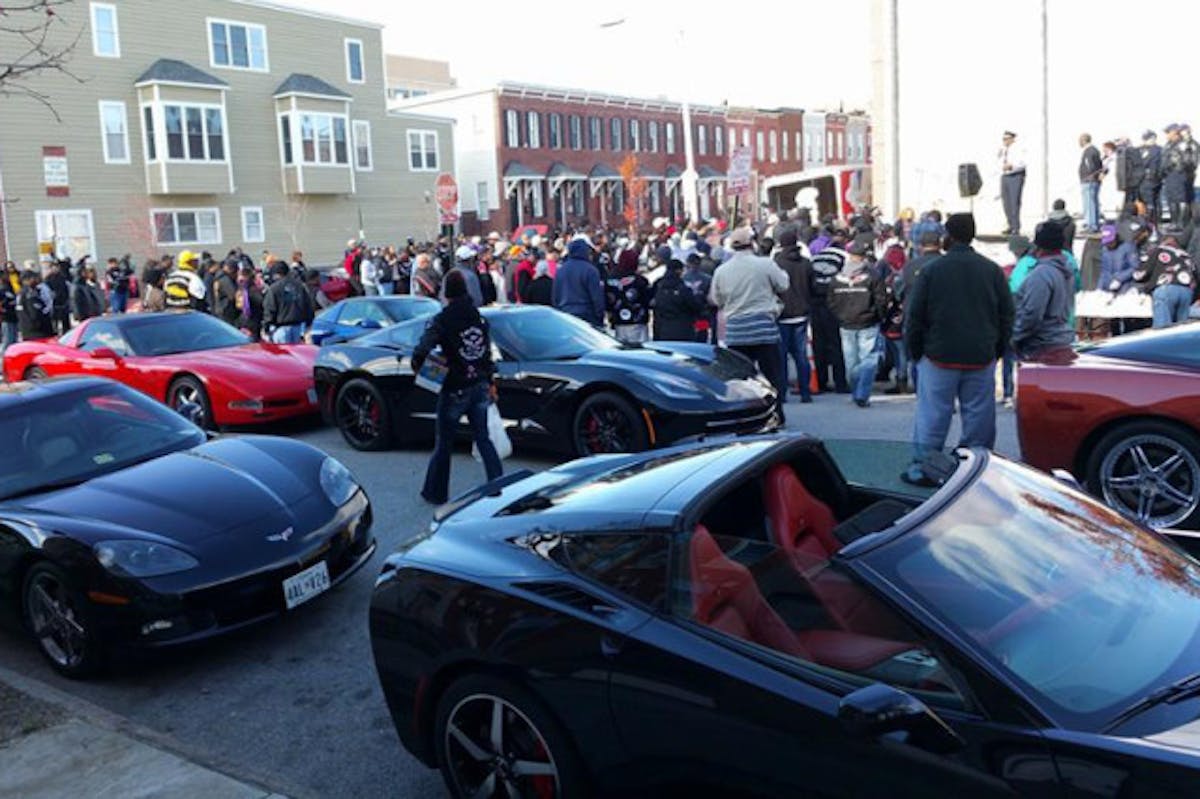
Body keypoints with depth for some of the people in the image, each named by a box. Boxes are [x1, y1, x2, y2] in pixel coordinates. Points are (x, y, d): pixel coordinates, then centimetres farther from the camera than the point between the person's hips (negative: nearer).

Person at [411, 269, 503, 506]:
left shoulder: (442, 320, -13)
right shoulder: (479, 317, 5)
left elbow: (423, 349, -27)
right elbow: (487, 352, 11)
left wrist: (416, 367, -7)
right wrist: (490, 382, 20)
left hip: (455, 390, -5)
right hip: (479, 386, 5)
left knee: (443, 444, 9)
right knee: (483, 438, 13)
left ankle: (435, 493, 21)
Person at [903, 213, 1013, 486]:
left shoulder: (931, 270, -6)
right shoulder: (992, 270, 3)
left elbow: (914, 317, -3)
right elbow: (1007, 314, 8)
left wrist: (915, 351, 8)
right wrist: (997, 349, 17)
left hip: (940, 357, -2)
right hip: (982, 359, 2)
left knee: (933, 414, 3)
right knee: (978, 415, 8)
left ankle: (922, 468, 6)